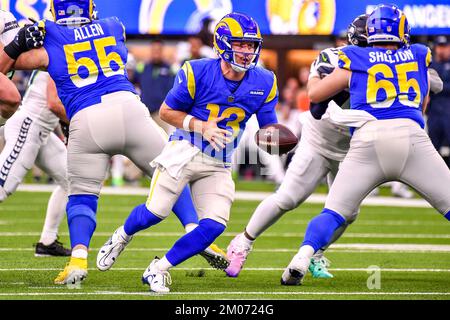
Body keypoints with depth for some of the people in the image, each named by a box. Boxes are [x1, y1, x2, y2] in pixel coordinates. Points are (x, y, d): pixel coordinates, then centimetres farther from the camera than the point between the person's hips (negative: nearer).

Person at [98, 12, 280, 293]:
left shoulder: (264, 83, -2)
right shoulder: (198, 72, -13)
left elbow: (268, 125, 7)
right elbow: (167, 112, -5)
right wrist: (201, 127, -19)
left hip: (219, 165, 4)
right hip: (186, 151, -4)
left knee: (215, 225, -12)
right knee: (156, 212, -9)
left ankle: (159, 269, 4)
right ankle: (122, 236, 27)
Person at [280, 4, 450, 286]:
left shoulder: (355, 60, 20)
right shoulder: (419, 57, 23)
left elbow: (314, 94, 26)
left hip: (368, 137, 0)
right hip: (411, 135, 0)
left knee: (334, 212, 9)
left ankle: (301, 260, -12)